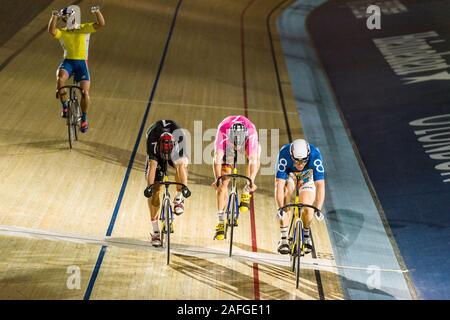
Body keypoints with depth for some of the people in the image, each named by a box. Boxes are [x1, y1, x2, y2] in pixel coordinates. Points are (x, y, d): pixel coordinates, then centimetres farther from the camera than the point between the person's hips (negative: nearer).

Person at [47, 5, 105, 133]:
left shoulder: (84, 28, 5)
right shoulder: (62, 32, 5)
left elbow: (101, 24, -8)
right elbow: (51, 31, -18)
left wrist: (97, 11, -22)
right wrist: (54, 17, -27)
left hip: (81, 62, 0)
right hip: (68, 62, 0)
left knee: (85, 92, -10)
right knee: (60, 79, -33)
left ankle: (84, 118, 14)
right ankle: (65, 107, -15)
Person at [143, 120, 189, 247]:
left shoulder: (179, 136, -38)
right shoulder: (153, 139, -38)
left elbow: (183, 163, -40)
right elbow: (153, 165, -40)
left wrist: (185, 186, -47)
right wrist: (149, 186, -48)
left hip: (175, 151, 0)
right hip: (156, 155, 0)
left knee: (181, 164, -36)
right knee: (154, 191, -9)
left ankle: (179, 199, -14)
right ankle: (155, 231, -3)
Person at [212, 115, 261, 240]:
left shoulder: (251, 131, -40)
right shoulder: (223, 130, -41)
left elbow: (252, 159, -45)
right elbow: (217, 157, -46)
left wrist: (251, 181, -56)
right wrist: (217, 178, -58)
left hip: (246, 141, 1)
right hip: (227, 145, -1)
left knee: (255, 159, -31)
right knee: (223, 183, -11)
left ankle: (246, 192, -9)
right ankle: (221, 222, -7)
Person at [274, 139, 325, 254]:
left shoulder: (315, 155, -38)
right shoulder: (284, 154, -38)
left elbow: (320, 185, -40)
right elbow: (279, 184, -40)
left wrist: (318, 209, -49)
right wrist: (280, 208, -49)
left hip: (307, 176, 0)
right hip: (289, 175, 0)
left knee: (307, 208, -16)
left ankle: (306, 235, 15)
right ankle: (284, 238, -22)